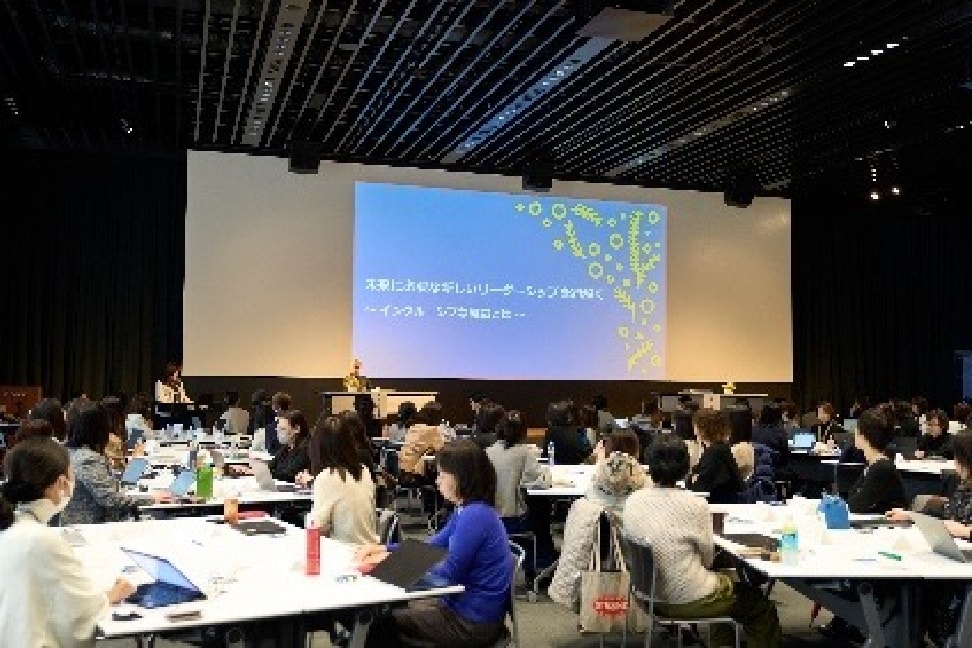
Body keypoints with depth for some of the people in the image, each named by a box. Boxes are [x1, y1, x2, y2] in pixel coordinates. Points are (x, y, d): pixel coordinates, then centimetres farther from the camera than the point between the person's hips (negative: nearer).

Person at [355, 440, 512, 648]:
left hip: (473, 622, -9)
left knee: (382, 623, 1)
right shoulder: (467, 510, 6)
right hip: (462, 605, 9)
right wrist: (385, 549, 6)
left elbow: (448, 574, -21)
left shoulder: (476, 515, -25)